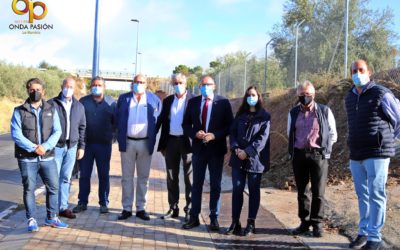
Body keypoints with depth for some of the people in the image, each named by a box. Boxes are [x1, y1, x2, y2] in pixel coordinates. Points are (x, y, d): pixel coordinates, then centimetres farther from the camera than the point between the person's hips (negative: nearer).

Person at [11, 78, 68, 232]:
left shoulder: (51, 110, 8)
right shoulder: (19, 111, 0)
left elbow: (57, 131, 0)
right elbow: (16, 134, -8)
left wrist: (45, 146, -16)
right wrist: (33, 148, -18)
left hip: (47, 157, 3)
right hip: (27, 158, -2)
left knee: (53, 187, 6)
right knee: (29, 189, 3)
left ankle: (51, 217, 22)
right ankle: (31, 220, 15)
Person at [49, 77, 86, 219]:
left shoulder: (79, 106, 10)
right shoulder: (52, 104, -3)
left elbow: (82, 127, 13)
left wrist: (81, 146, 8)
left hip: (72, 147, 4)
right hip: (56, 146, -4)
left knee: (66, 178, 9)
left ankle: (63, 207, 17)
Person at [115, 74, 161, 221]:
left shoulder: (154, 100, 2)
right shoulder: (123, 98, 5)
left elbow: (158, 121, 8)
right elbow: (117, 118, 11)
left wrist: (153, 138, 4)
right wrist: (121, 136, 7)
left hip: (145, 143, 0)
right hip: (127, 142, 0)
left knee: (143, 177, 7)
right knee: (127, 177, 5)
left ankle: (141, 208, 15)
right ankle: (126, 208, 13)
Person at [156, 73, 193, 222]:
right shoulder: (167, 101, 11)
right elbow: (161, 120, 10)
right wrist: (161, 144, 6)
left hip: (187, 141, -4)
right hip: (171, 142, 5)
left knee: (189, 177, 2)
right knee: (172, 177, 11)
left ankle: (189, 210, 10)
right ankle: (173, 208, 21)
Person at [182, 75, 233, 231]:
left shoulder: (223, 102, -4)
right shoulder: (193, 102, 4)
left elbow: (229, 125, -5)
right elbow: (186, 124, 6)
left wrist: (214, 135, -18)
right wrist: (195, 133, -13)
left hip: (216, 149, -2)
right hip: (198, 148, 2)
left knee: (215, 185, 7)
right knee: (196, 184, 9)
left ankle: (214, 218, 17)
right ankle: (194, 217, 17)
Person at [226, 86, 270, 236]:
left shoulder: (265, 116, -1)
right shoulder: (240, 115, 12)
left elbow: (263, 138, -10)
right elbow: (232, 132, 7)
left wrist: (247, 152, -18)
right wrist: (236, 148, -11)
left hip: (255, 159, -3)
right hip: (238, 158, 3)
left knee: (253, 190, 6)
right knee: (237, 189, 1)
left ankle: (251, 224, 13)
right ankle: (235, 222, 7)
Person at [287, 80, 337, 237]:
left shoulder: (324, 111, -1)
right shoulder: (293, 113, 9)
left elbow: (333, 135, 5)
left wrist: (323, 150, 4)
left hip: (318, 155, -3)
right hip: (298, 155, 3)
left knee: (318, 192, -1)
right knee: (301, 191, 9)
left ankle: (317, 223, 10)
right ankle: (305, 222, 19)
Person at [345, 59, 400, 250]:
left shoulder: (381, 94, -7)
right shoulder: (349, 98, 13)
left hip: (377, 154, -6)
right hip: (356, 155, 6)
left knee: (376, 195, -3)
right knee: (362, 195, 12)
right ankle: (363, 233, 21)